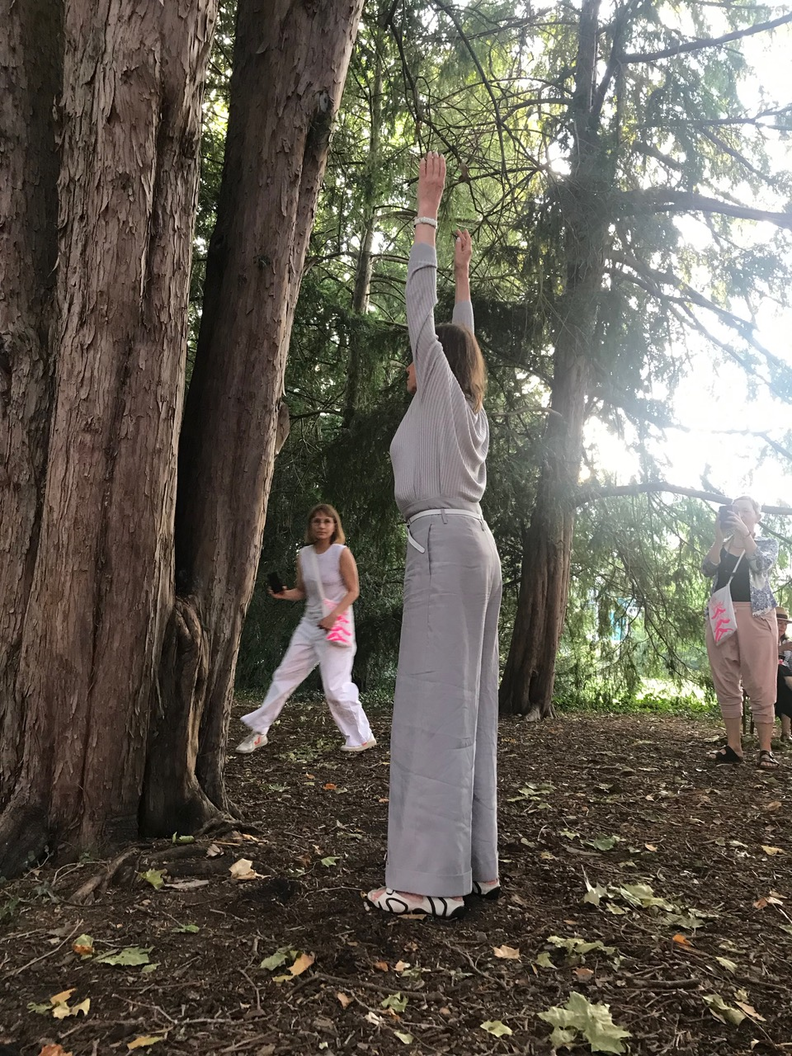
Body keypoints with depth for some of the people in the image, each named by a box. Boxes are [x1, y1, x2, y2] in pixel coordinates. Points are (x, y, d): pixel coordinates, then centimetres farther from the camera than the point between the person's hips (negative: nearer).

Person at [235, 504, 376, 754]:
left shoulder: (342, 553, -10)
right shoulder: (304, 555, 5)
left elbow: (353, 591, -9)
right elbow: (302, 592, 13)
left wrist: (334, 615, -21)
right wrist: (283, 594, -8)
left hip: (336, 626, -6)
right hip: (309, 625, 6)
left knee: (336, 688, -7)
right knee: (284, 676, 8)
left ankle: (361, 737, 10)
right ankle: (258, 731, 19)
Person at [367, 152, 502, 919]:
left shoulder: (441, 392, 2)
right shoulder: (469, 405, 21)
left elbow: (422, 315, -1)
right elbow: (460, 338, 36)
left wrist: (426, 213, 4)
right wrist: (463, 279, 46)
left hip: (444, 545, -9)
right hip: (471, 546, 9)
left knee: (436, 701, -12)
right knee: (466, 701, 7)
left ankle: (433, 879, -10)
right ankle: (473, 865, 12)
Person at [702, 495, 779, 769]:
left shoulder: (767, 543, 13)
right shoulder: (721, 547, 18)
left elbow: (762, 564, -10)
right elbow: (707, 570, -2)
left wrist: (743, 533, -17)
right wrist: (719, 537, -10)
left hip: (755, 615, -3)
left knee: (759, 684, -7)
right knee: (726, 684, 1)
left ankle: (765, 749, -4)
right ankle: (733, 746, 4)